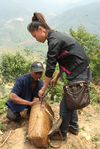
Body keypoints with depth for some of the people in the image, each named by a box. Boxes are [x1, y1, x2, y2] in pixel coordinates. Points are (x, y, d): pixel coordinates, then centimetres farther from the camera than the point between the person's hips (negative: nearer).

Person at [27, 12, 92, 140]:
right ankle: (74, 127, 40)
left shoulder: (54, 40, -19)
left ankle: (62, 133, 25)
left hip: (79, 76, -10)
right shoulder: (57, 36, 12)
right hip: (81, 73, 10)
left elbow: (50, 67, -17)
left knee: (65, 104, 5)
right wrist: (56, 77, 17)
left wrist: (43, 89, -7)